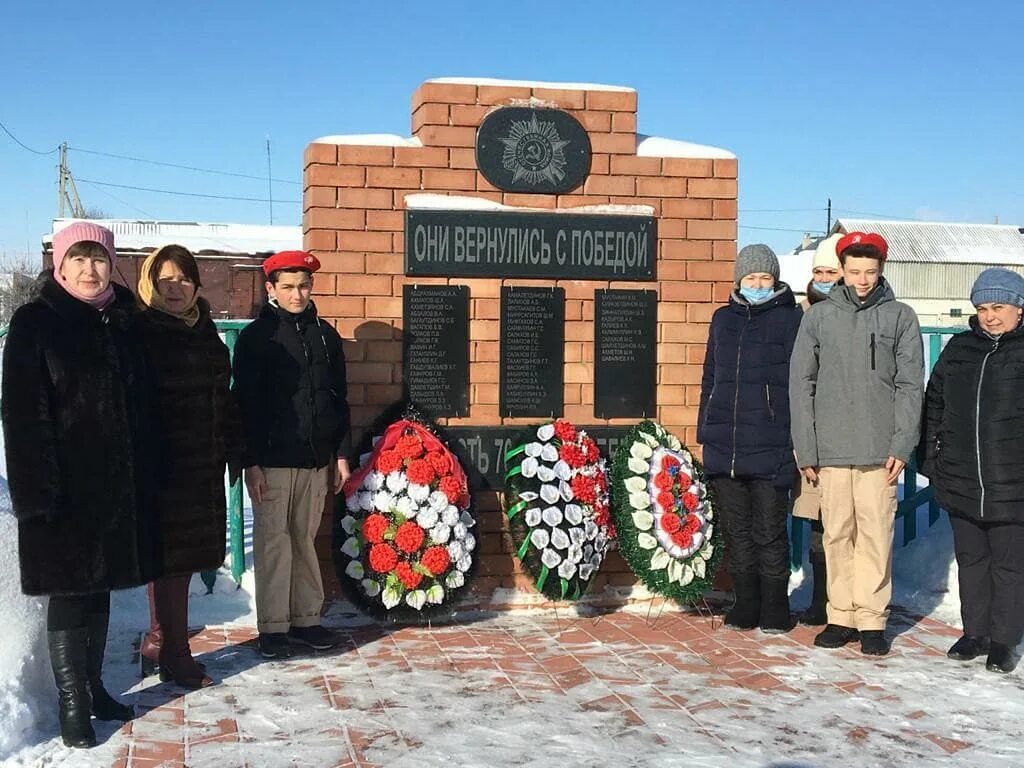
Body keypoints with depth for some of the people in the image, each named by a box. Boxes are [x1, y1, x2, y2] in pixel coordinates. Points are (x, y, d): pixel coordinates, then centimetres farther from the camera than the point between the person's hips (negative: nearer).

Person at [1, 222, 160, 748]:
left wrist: (146, 477, 9)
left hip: (120, 483, 5)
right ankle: (72, 703, 12)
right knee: (70, 593, 2)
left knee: (99, 587, 14)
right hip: (65, 486, -5)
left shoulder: (123, 321, 10)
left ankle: (94, 686, 27)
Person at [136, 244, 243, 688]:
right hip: (163, 466, -7)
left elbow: (222, 398, 19)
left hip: (204, 467, 7)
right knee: (170, 557, -2)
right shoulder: (143, 333, -7)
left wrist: (238, 454, 17)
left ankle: (158, 642, 26)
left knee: (182, 557, 12)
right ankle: (174, 657, 7)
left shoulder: (204, 331, 14)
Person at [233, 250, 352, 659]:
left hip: (316, 459, 4)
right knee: (273, 541, 0)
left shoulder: (325, 335, 11)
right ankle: (273, 626, 6)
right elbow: (245, 404, -5)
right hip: (272, 459, -4)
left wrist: (341, 454, 11)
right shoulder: (256, 336, -1)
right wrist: (250, 461, -11)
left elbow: (339, 398, 15)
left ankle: (306, 619, 18)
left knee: (305, 539, 10)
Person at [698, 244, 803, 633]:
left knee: (769, 533, 2)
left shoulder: (790, 320, 0)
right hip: (724, 446, 5)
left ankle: (775, 608, 15)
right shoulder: (723, 319, 14)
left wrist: (798, 439, -7)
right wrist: (705, 432, 15)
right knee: (736, 531, 11)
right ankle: (746, 604, 22)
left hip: (770, 448, -5)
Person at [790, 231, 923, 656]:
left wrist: (901, 446, -6)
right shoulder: (819, 316, 6)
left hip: (879, 450, -1)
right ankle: (840, 616, 15)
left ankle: (872, 619, 8)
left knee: (876, 534, -1)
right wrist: (806, 449, 0)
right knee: (837, 534, 6)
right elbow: (801, 384, 5)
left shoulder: (900, 317, 5)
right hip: (830, 449, 1)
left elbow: (910, 386, 3)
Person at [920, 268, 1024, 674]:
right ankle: (974, 632, 27)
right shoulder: (959, 349, 8)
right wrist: (931, 459, 10)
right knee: (970, 560, 15)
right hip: (960, 483, 4)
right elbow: (933, 406, 14)